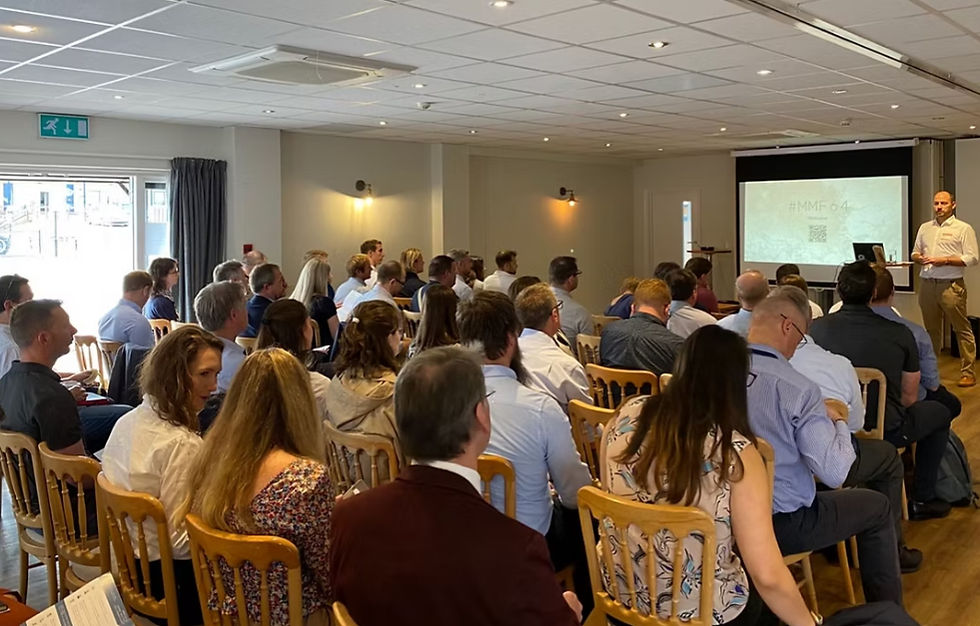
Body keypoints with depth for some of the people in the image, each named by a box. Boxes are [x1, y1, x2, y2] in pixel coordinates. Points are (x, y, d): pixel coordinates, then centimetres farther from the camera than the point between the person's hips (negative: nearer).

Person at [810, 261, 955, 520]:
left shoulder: (817, 328, -7)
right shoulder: (900, 334, -10)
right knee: (939, 412, 27)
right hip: (886, 431, -3)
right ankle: (922, 499, 31)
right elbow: (909, 398, -1)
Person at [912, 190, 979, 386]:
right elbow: (915, 253, 21)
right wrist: (918, 258, -2)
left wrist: (945, 260, -15)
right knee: (931, 329, 11)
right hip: (927, 284, 5)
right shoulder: (925, 228, 16)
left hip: (951, 285, -5)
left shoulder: (963, 228, 0)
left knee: (962, 329, -3)